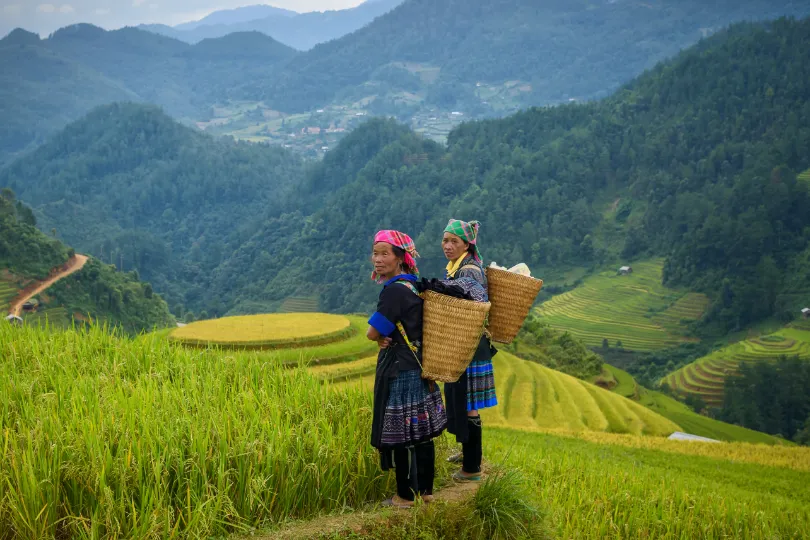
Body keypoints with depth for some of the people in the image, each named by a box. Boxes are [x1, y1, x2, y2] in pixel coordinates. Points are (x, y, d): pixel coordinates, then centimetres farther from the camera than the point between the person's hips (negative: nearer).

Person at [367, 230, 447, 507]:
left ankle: (405, 496, 12)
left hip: (399, 372, -9)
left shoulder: (394, 290, -19)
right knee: (421, 432, 14)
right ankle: (426, 489, 24)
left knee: (400, 435, 2)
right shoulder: (415, 285, 8)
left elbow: (372, 333, -18)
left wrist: (382, 336, 4)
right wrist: (388, 335, -1)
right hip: (420, 368, 9)